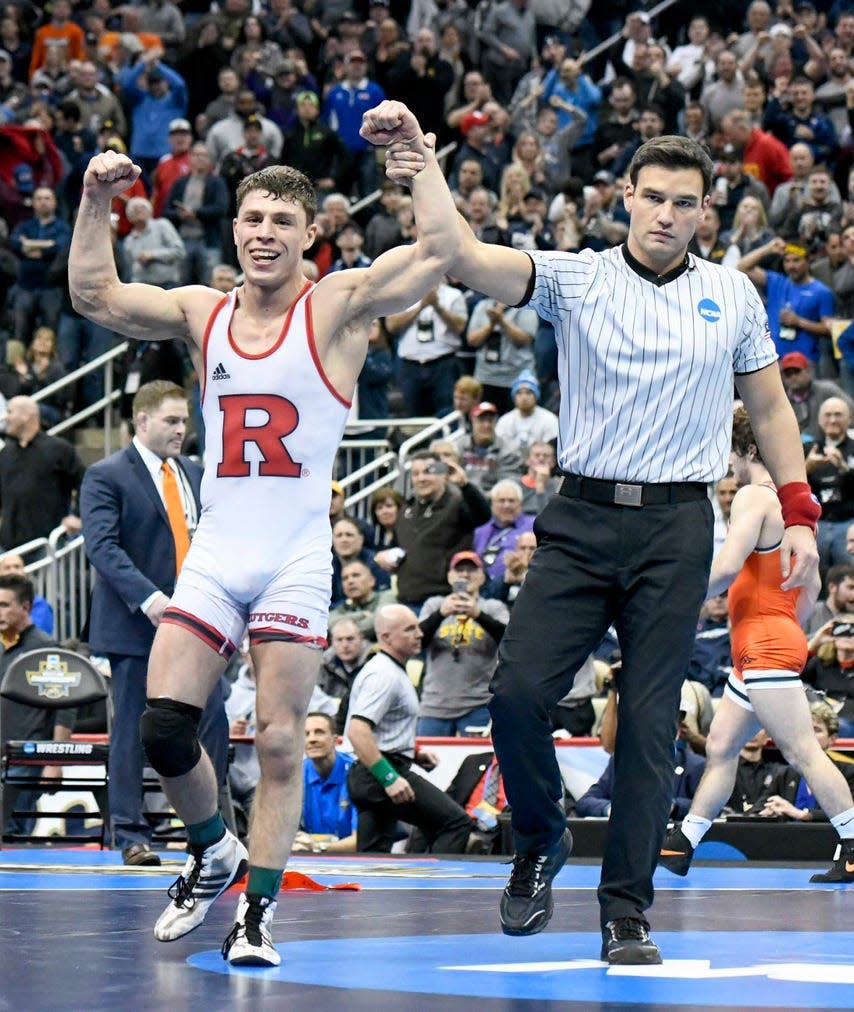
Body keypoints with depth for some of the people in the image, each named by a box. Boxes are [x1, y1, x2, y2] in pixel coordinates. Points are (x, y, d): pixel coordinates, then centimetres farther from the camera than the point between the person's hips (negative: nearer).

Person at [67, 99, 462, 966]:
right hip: (215, 552, 4)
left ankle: (257, 911, 6)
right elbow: (93, 295, 2)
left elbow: (440, 249, -13)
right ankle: (212, 852, 24)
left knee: (278, 740, -4)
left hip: (296, 558, -3)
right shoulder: (204, 315, 10)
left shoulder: (337, 307, -2)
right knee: (162, 729, -4)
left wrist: (420, 152, -16)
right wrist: (95, 202, -7)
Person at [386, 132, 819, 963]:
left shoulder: (733, 296, 8)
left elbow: (769, 408, 17)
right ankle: (540, 843, 16)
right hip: (581, 519, 0)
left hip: (677, 528, 0)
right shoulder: (576, 278, 1)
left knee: (649, 722, -1)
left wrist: (798, 513, 10)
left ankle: (626, 912, 7)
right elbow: (470, 260, -13)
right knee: (518, 689, -12)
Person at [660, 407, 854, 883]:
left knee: (803, 751, -12)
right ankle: (680, 846, 18)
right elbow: (811, 585, 22)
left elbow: (727, 567, -21)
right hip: (773, 642, 10)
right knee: (720, 748, 13)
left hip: (765, 646, -10)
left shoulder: (754, 496, -10)